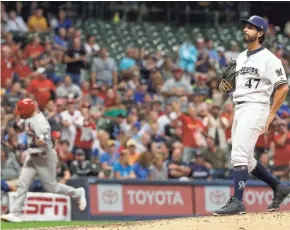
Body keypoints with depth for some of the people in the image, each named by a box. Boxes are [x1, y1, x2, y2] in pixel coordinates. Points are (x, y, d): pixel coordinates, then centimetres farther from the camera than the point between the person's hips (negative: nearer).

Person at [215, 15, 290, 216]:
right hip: (239, 109, 9)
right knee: (246, 159, 12)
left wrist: (271, 115, -14)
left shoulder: (268, 58, -8)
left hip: (255, 108, -9)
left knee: (239, 154, -18)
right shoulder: (241, 57, 17)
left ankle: (237, 202, -19)